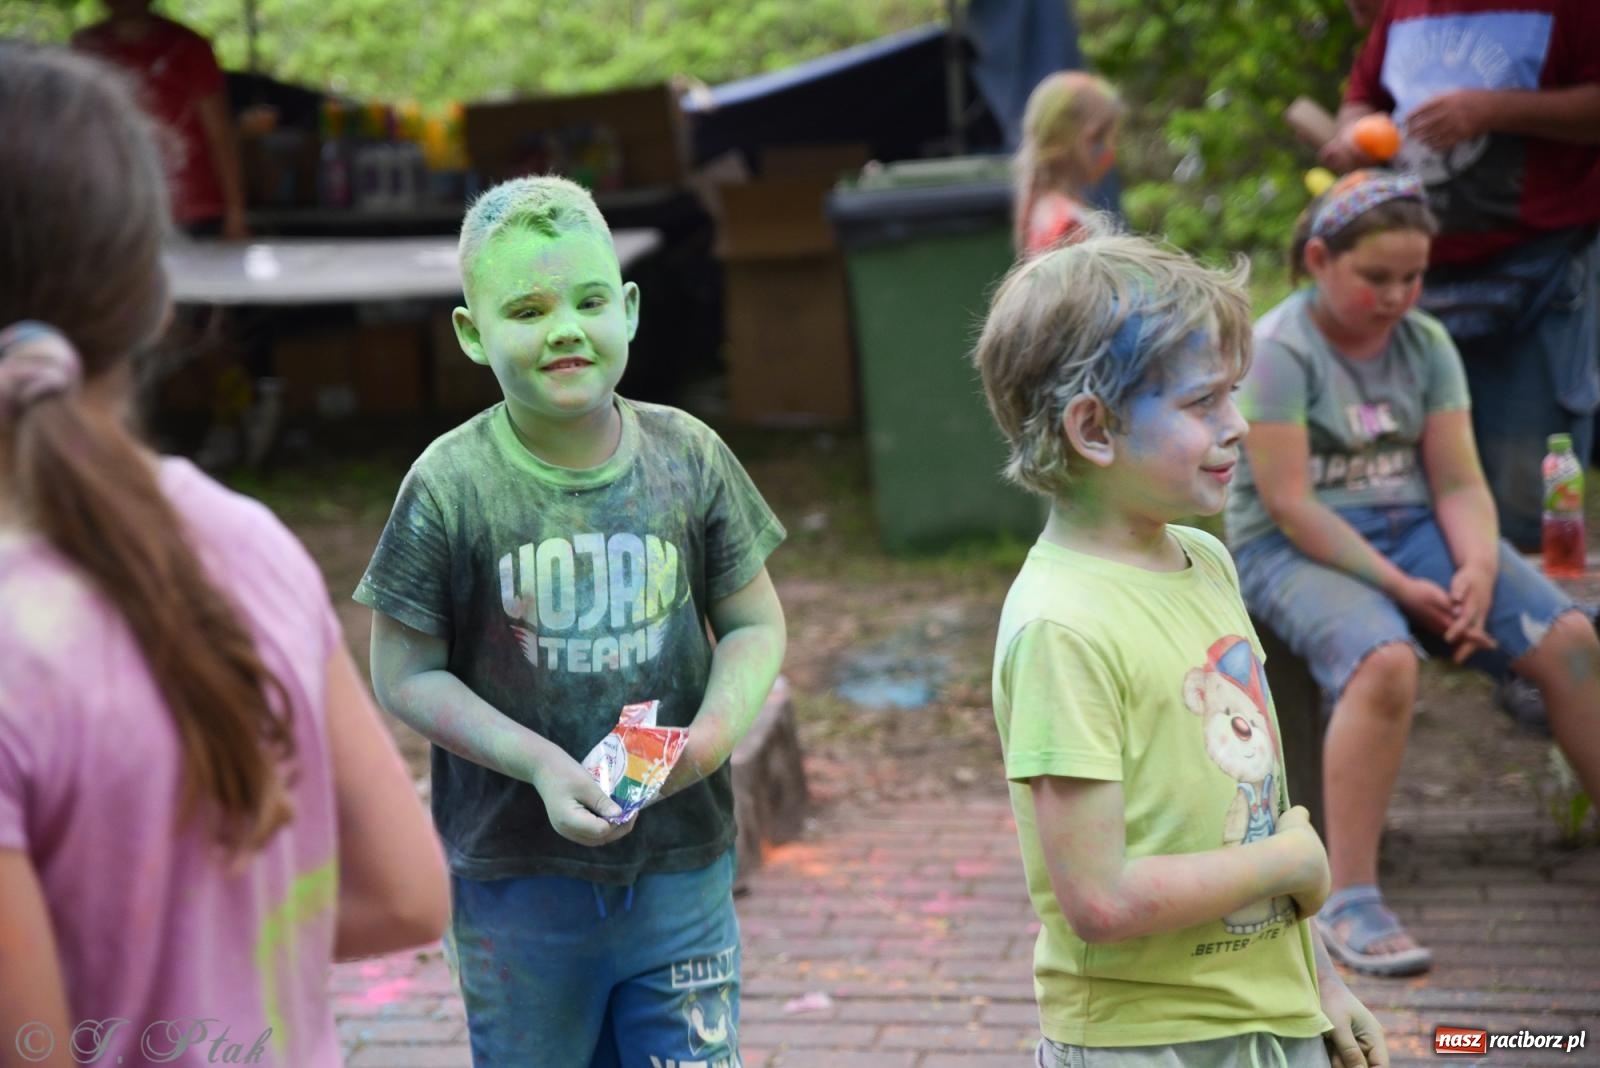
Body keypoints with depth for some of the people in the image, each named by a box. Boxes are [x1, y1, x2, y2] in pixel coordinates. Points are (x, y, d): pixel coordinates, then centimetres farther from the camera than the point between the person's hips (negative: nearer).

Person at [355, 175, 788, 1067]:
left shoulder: (689, 459, -4)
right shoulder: (450, 489, -12)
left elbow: (755, 624, 5)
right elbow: (407, 674, -7)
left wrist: (720, 728, -14)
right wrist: (541, 765, -19)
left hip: (682, 865, 2)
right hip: (516, 875, -1)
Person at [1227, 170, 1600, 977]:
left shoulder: (1425, 344, 7)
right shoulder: (1277, 350, -11)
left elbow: (1459, 482, 2)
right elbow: (1289, 503, -16)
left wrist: (1479, 568, -19)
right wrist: (1400, 587, -20)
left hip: (1411, 530, 6)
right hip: (1294, 547, -6)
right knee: (1385, 662, -36)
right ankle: (1349, 902, -31)